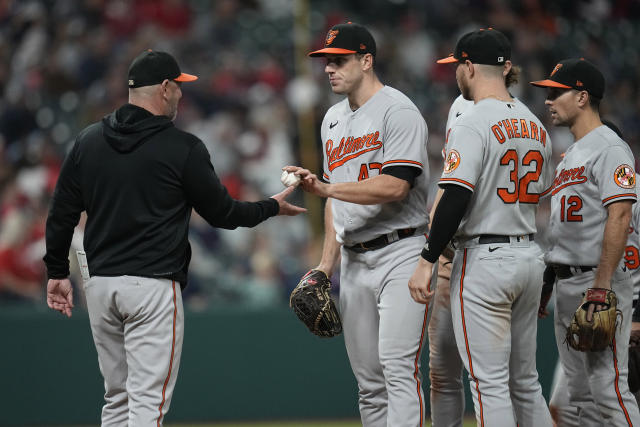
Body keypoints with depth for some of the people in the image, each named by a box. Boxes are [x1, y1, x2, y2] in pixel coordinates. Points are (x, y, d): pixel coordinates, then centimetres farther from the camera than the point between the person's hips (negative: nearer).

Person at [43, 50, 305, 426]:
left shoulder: (89, 141, 7)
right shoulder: (183, 148, -8)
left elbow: (62, 213, 8)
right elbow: (221, 212, 1)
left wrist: (58, 272, 17)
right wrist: (272, 207, 17)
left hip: (99, 284, 6)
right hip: (153, 285, -6)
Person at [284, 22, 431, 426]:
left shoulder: (398, 111, -9)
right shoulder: (333, 120, 17)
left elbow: (395, 187, -20)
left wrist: (325, 187, -21)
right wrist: (327, 263, 15)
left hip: (401, 252, -8)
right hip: (354, 261, 8)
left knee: (398, 366, -17)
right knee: (369, 379, 7)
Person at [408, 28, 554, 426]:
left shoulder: (473, 124, -13)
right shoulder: (535, 125, 12)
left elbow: (456, 198, -21)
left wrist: (427, 260, -18)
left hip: (485, 259, -8)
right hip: (531, 256, 8)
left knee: (489, 382, -6)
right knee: (525, 380, 15)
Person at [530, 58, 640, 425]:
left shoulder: (609, 147, -11)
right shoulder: (571, 154, 20)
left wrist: (601, 287, -26)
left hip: (598, 282, -10)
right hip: (566, 284, 10)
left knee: (608, 388, -14)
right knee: (581, 393, 11)